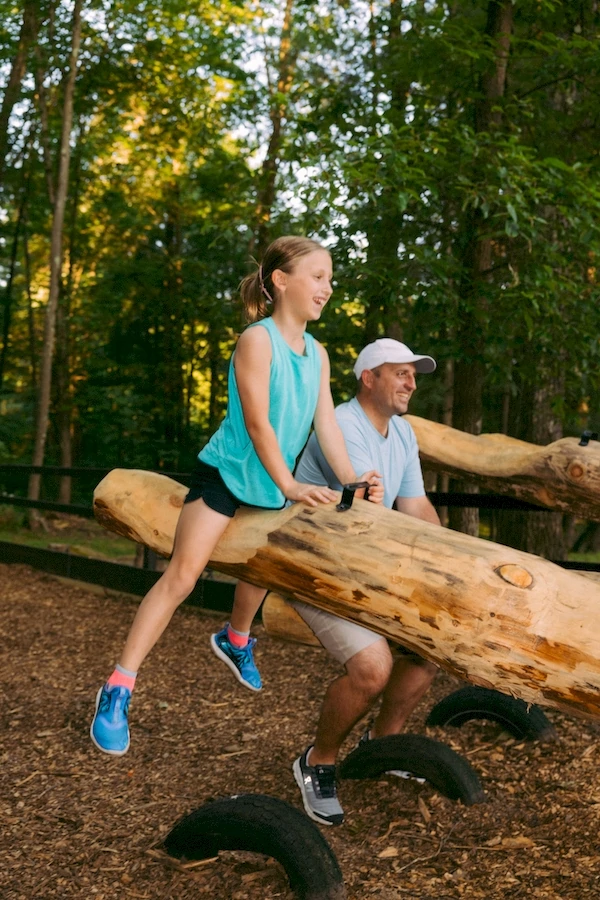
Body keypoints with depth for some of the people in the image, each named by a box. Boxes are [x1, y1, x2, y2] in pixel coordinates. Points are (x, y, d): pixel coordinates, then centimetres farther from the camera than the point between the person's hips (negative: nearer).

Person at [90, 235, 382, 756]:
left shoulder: (317, 353, 4)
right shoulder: (257, 339, -18)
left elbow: (326, 422, -2)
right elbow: (257, 423, -22)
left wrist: (351, 480, -13)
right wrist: (291, 486, -24)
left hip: (269, 483, 8)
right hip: (227, 473, -7)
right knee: (182, 575, -14)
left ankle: (236, 641, 52)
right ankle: (118, 690, -10)